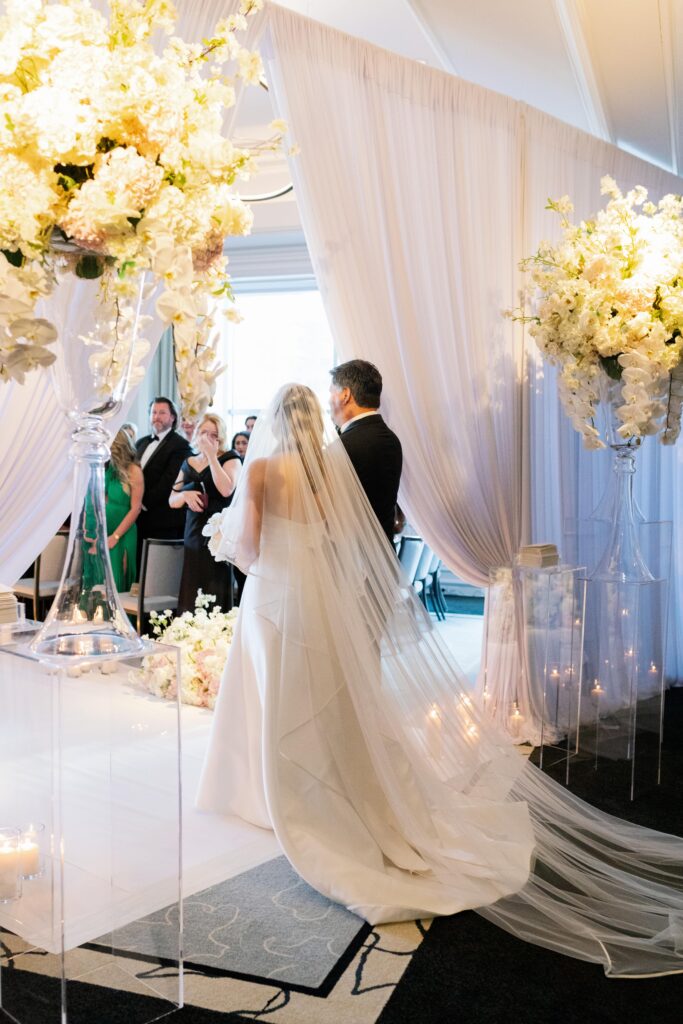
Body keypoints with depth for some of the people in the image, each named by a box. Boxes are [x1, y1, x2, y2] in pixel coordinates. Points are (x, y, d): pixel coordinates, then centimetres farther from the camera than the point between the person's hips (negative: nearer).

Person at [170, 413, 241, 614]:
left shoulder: (230, 459, 1)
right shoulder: (188, 463, 15)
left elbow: (226, 490, -17)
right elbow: (172, 501, 14)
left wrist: (212, 456, -15)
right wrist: (185, 494, -8)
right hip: (193, 534, 5)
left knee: (215, 594, -10)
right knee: (191, 595, 0)